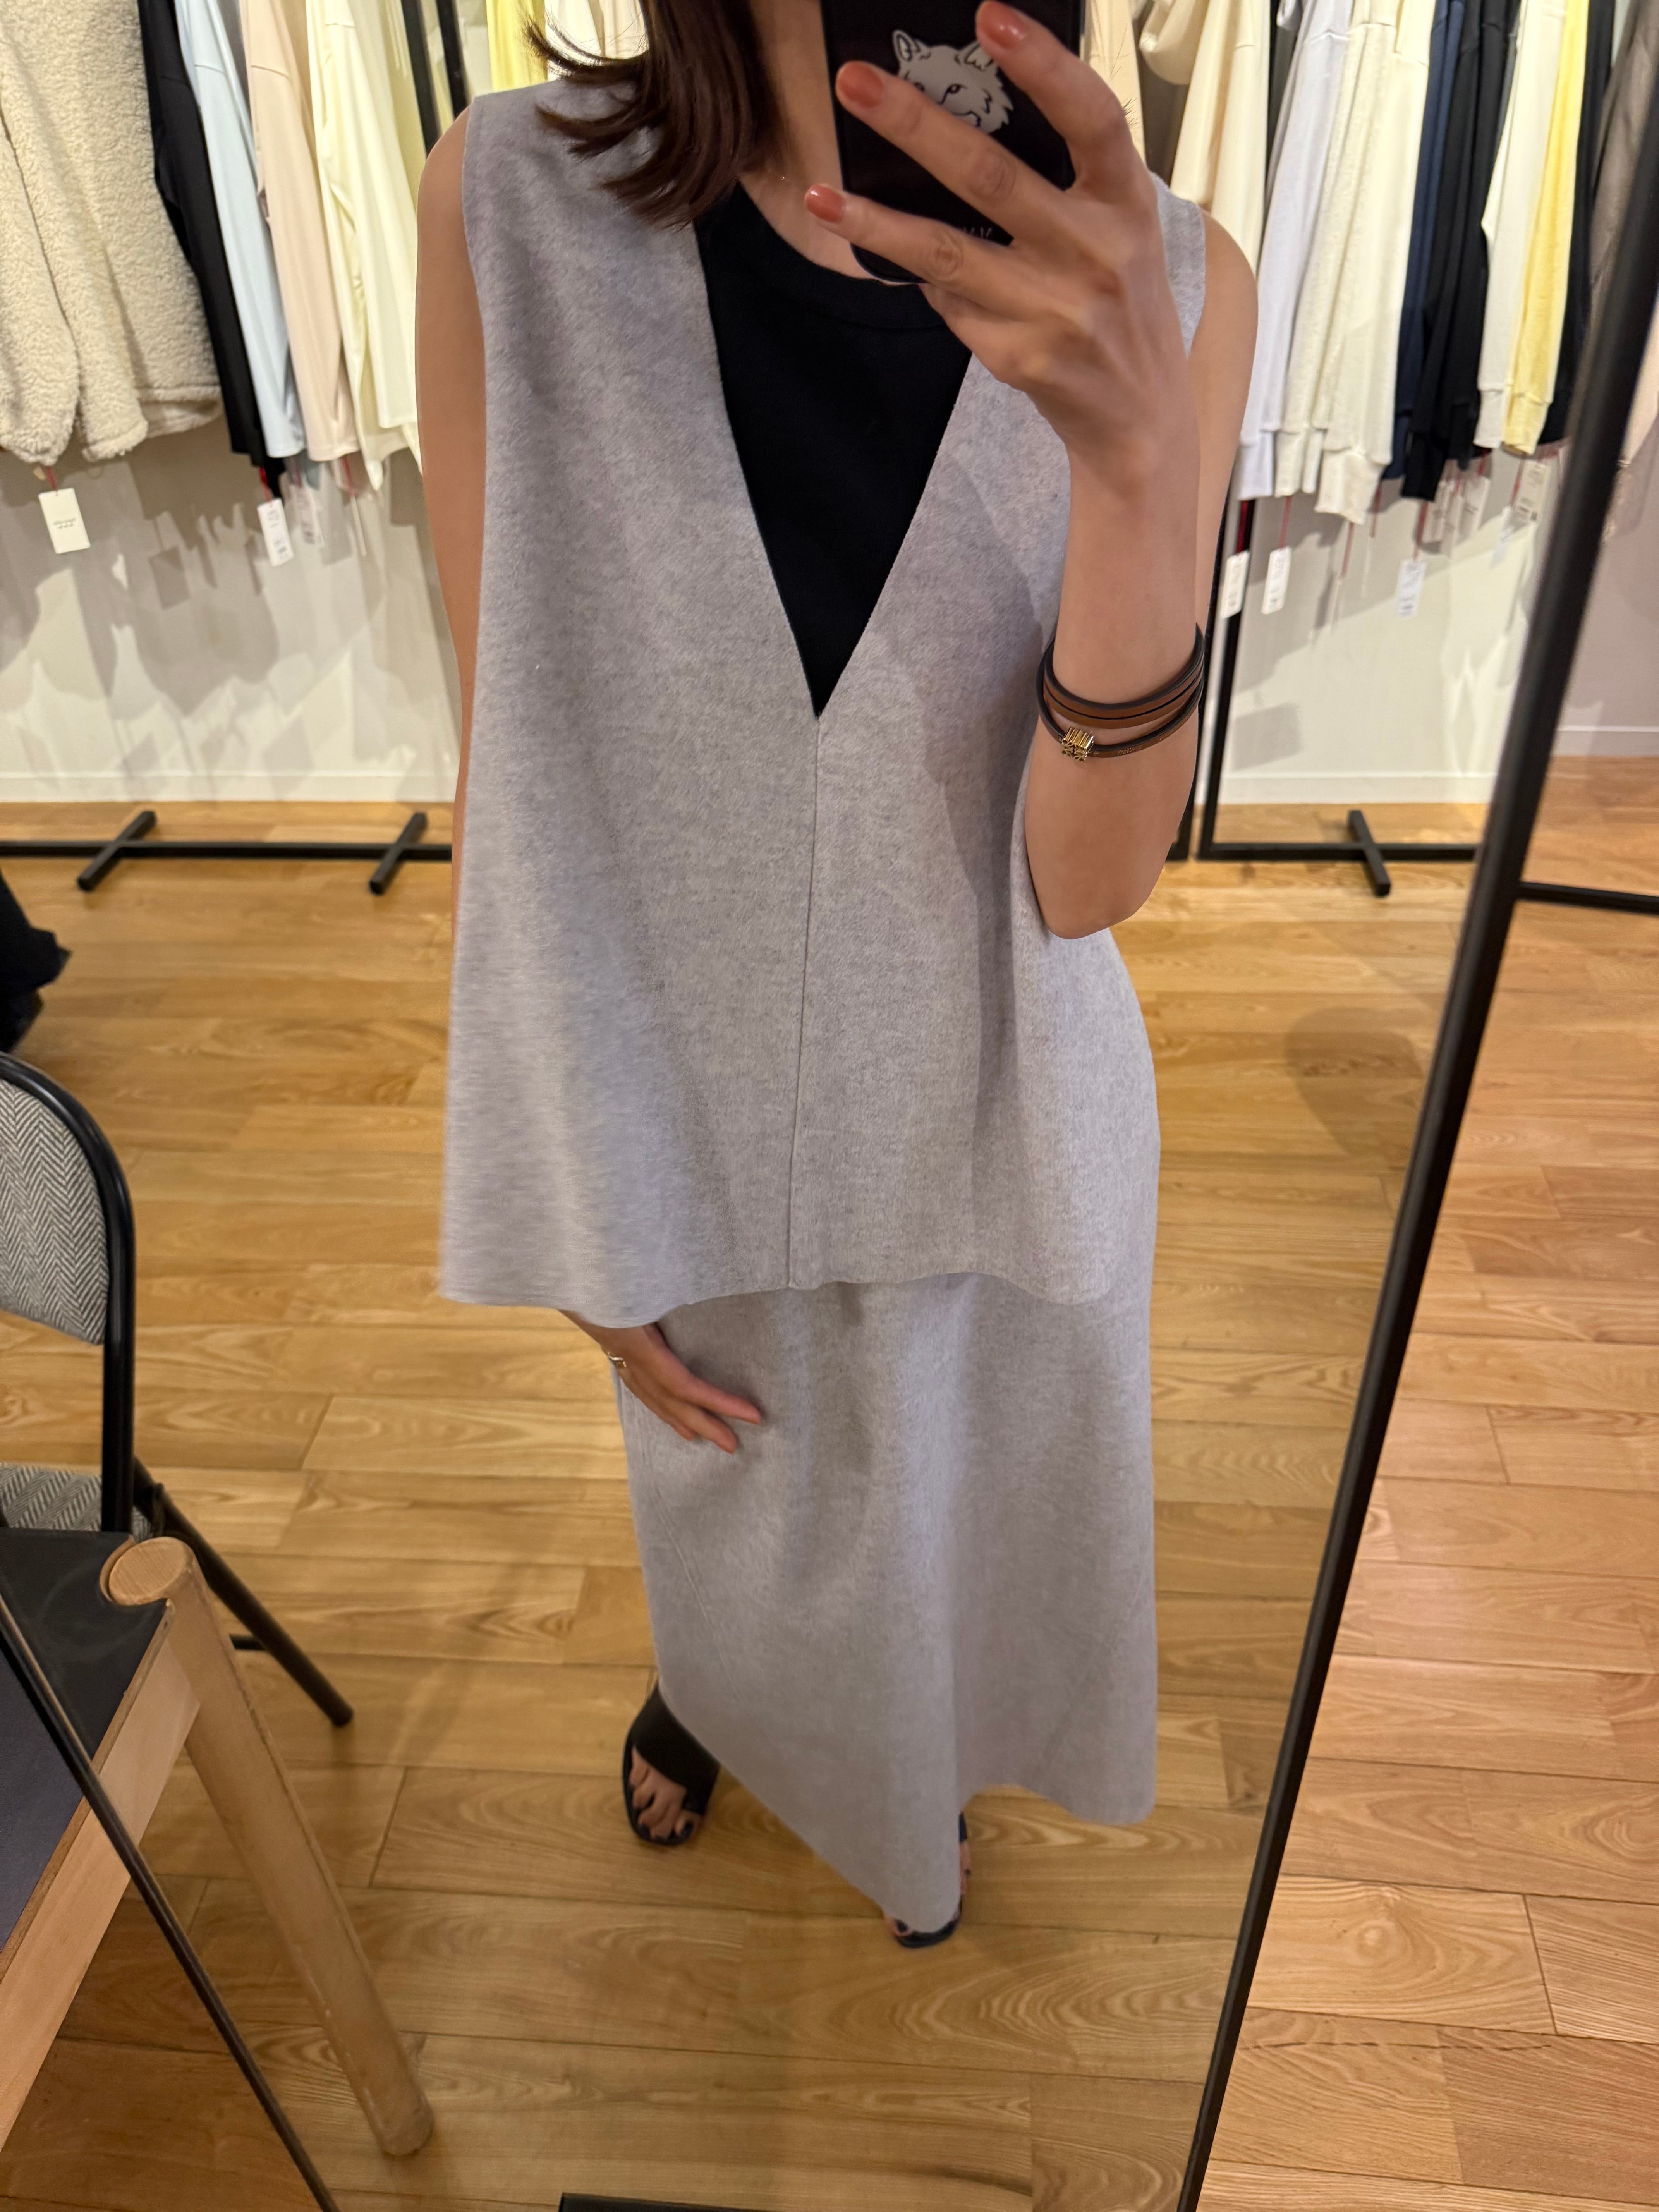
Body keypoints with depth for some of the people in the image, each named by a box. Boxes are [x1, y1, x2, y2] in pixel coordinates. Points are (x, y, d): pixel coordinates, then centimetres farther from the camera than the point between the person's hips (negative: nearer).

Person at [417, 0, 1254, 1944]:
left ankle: (916, 1776, 67)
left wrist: (1140, 453, -38)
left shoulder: (1169, 289, -15)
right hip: (694, 1113, 0)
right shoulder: (514, 205, -16)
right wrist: (585, 1219, -5)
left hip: (995, 1127, 1)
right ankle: (713, 1678, 70)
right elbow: (515, 764, -11)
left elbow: (1092, 877, -20)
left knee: (958, 1534, 28)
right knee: (728, 1511, 29)